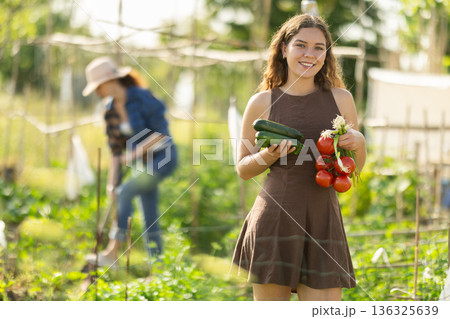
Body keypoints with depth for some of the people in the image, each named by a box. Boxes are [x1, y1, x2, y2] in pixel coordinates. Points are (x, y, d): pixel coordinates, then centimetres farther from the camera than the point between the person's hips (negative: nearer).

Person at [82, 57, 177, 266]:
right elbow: (116, 148, 7)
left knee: (125, 192, -23)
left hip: (163, 158, -7)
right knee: (150, 219, 5)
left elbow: (161, 132, -18)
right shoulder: (110, 109, 3)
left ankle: (112, 253, -22)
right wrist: (111, 182, 0)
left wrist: (135, 153, -22)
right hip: (141, 164, 7)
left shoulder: (141, 97, -19)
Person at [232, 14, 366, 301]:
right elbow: (243, 169, 11)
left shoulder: (340, 99, 8)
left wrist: (359, 142, -4)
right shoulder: (263, 103, 3)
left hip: (323, 221, 1)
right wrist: (269, 155, -9)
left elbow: (356, 166, 17)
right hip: (274, 220, -1)